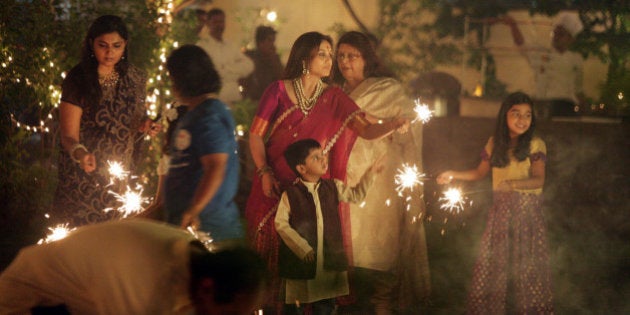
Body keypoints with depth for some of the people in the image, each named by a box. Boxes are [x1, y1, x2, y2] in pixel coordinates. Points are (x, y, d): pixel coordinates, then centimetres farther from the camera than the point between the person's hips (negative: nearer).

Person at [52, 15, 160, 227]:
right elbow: (68, 135, -15)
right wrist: (80, 153, -36)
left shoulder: (135, 79, 4)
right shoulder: (77, 80, -11)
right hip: (84, 178, -4)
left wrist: (144, 127, -5)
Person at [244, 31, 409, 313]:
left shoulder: (334, 98, 3)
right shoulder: (278, 91, -3)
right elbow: (256, 134, -1)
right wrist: (264, 173, -13)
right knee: (272, 247, 2)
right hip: (275, 185, -2)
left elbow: (367, 130, -7)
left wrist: (393, 125, -28)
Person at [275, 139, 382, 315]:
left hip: (330, 260, 4)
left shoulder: (333, 188, 4)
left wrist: (370, 174, 5)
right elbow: (281, 224, -11)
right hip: (301, 260, -4)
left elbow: (356, 195, 16)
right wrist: (302, 248, -17)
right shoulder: (290, 195, -10)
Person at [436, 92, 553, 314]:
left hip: (527, 211, -4)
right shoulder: (495, 143, 5)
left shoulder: (535, 145, -8)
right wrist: (454, 175, 7)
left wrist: (513, 184, -33)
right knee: (493, 262, 6)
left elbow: (538, 180, -18)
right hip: (500, 210, 4)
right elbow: (480, 173, 17)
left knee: (526, 265, -4)